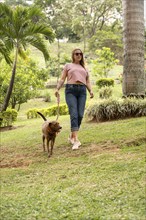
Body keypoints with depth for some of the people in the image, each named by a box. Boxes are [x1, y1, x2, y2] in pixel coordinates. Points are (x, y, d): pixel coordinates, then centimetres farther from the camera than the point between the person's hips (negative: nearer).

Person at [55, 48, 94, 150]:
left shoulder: (84, 68, 27)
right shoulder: (68, 66, 18)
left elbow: (88, 82, 19)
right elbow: (62, 79, 9)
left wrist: (91, 91, 0)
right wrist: (57, 89, -8)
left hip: (82, 90, 4)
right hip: (71, 90, -3)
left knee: (80, 115, -6)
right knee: (74, 115, -16)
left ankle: (72, 136, 13)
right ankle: (76, 140, -19)